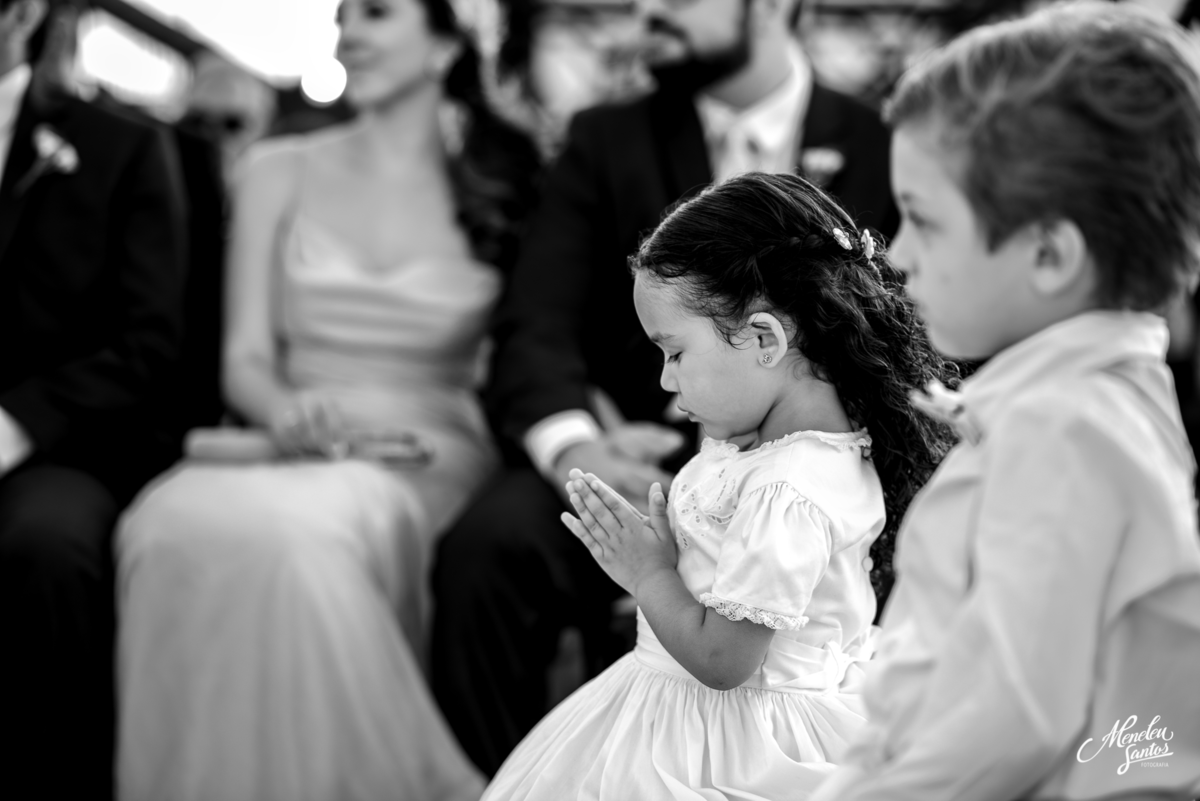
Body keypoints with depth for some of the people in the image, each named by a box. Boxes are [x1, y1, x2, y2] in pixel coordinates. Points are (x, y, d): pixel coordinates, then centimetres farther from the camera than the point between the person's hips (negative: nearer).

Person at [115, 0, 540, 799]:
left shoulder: (503, 188, 9)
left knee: (296, 531, -38)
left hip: (426, 465, -2)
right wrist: (288, 407, -15)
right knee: (180, 526, -35)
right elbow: (246, 358, 7)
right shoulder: (280, 173, 13)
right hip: (290, 450, 2)